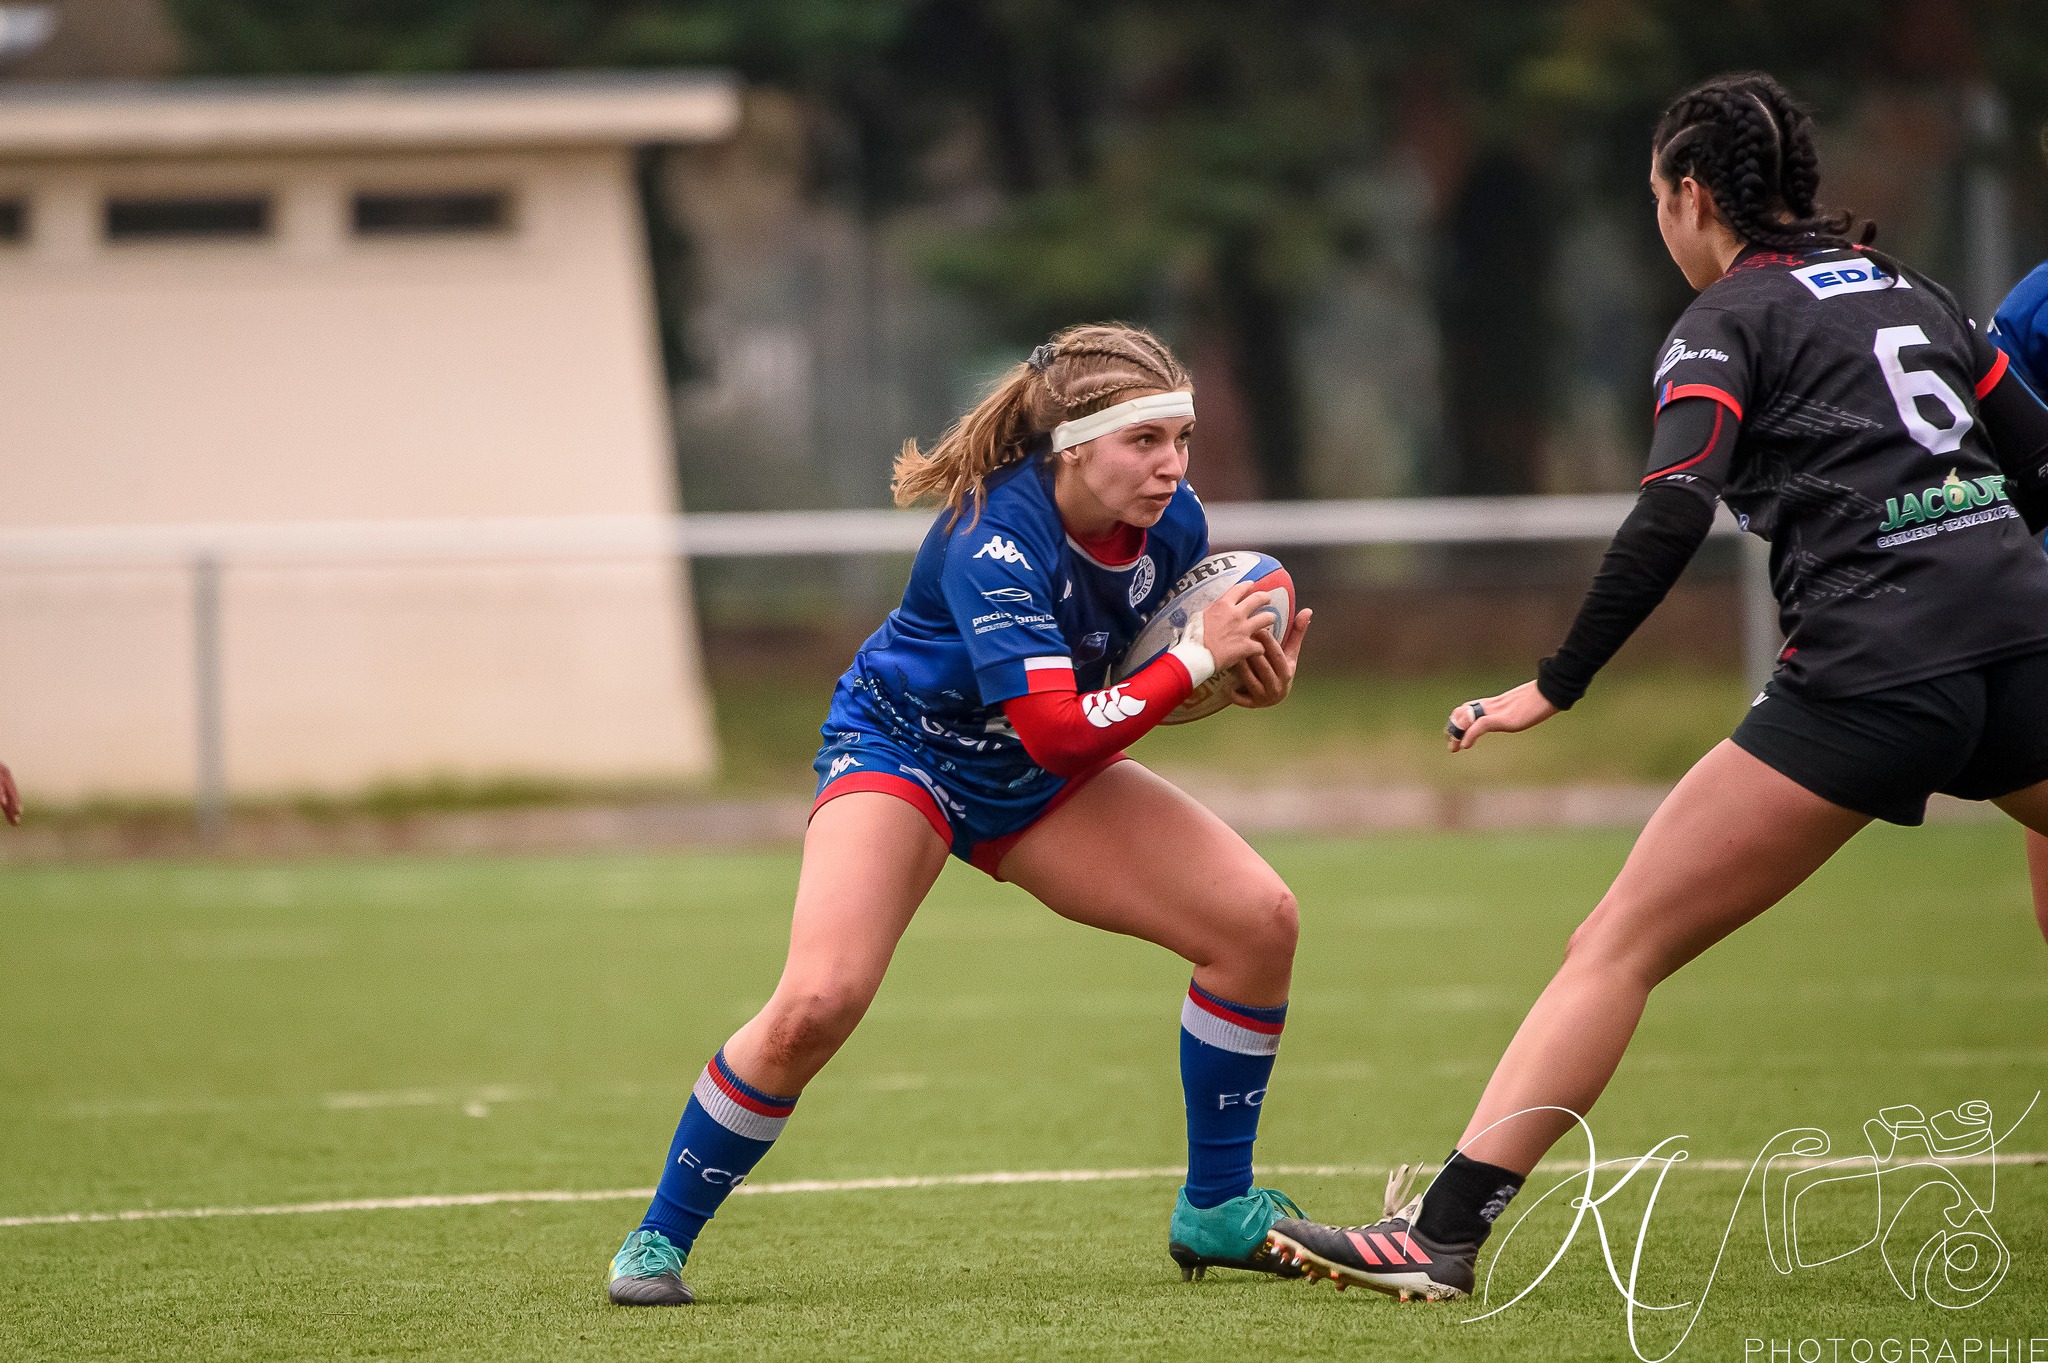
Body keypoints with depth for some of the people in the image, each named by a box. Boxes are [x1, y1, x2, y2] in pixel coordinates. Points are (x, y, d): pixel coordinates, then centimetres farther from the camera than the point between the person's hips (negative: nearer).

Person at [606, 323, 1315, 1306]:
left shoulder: (1173, 521, -13)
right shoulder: (996, 539, -33)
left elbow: (1157, 651, 7)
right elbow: (1058, 731, -39)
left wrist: (1247, 672, -13)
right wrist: (1196, 659, -34)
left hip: (1038, 780, 6)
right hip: (903, 748, -6)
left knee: (1257, 916, -8)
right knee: (817, 1004, -26)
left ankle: (1216, 1210, 7)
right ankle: (658, 1240, -5)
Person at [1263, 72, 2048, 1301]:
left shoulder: (1730, 319, 4)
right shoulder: (1913, 291, 21)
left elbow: (1674, 514, -12)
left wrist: (1557, 685, -10)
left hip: (1868, 675, -6)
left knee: (1618, 947, -4)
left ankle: (1442, 1234, -11)